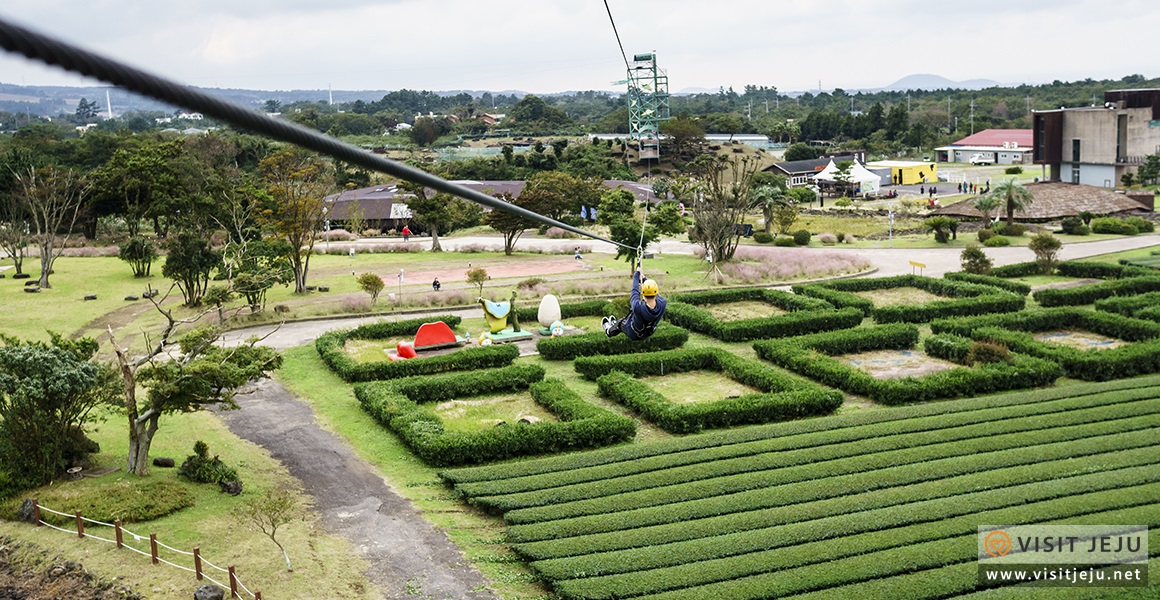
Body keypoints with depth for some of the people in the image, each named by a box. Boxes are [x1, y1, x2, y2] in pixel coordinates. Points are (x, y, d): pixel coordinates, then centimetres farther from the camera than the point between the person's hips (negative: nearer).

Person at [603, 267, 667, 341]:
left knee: (620, 323, 28)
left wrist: (637, 273, -7)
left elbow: (635, 291, -23)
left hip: (634, 335, -4)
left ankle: (609, 331, 60)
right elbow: (656, 295, -10)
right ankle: (614, 323, 62)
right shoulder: (662, 303, -32)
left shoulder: (638, 307, -42)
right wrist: (644, 279, 4)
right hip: (649, 332, 4)